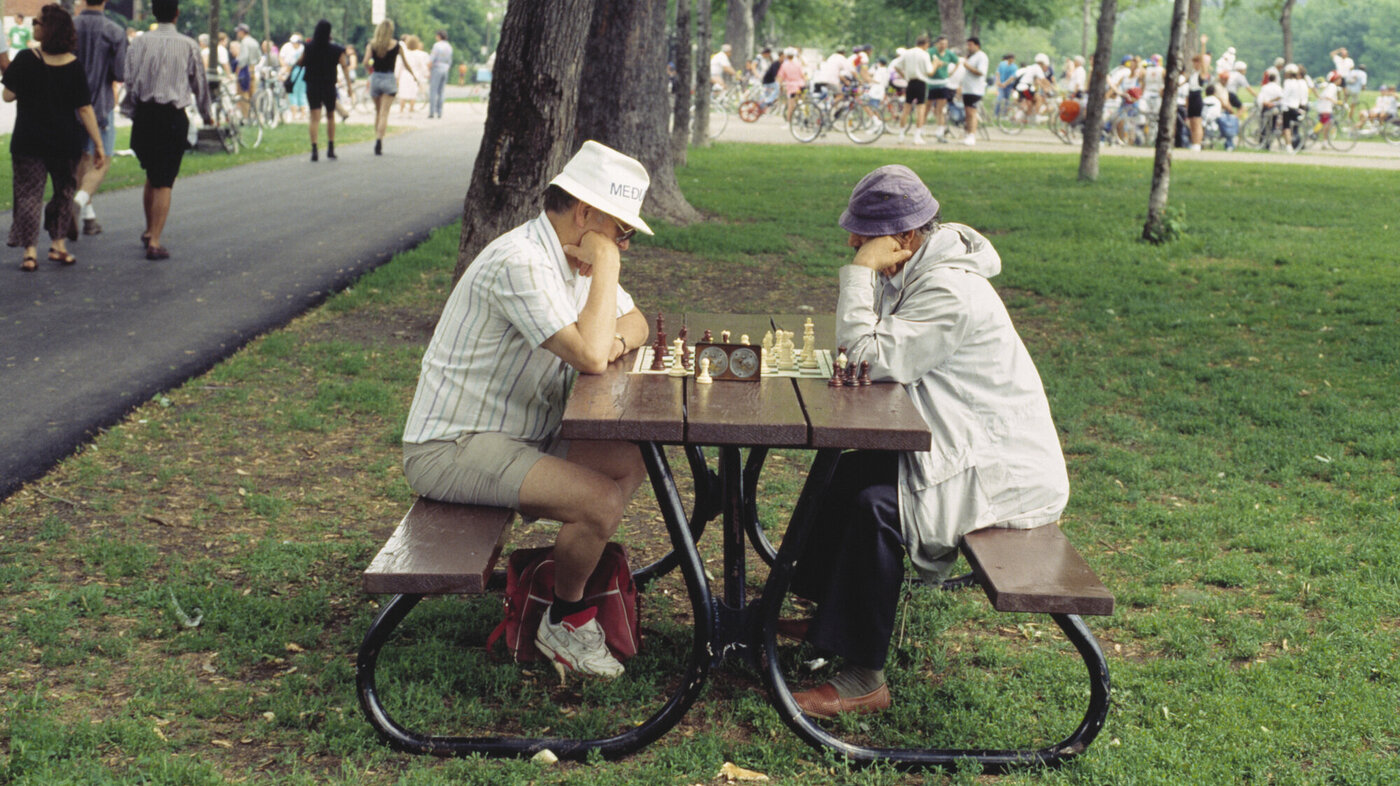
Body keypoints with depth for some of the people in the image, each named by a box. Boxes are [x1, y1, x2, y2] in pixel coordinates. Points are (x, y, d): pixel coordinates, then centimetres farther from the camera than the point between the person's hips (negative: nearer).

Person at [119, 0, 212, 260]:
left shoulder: (139, 43, 2)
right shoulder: (188, 46, -3)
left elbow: (130, 81, 0)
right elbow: (200, 83, 6)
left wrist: (130, 112, 11)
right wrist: (206, 115, 21)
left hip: (144, 114, 3)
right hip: (173, 116, -3)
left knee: (152, 176, 21)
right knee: (164, 181, 0)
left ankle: (149, 231, 31)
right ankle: (154, 242, -6)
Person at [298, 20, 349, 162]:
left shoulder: (308, 48, -5)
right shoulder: (336, 50, -6)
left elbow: (300, 64, 2)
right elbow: (344, 66, -7)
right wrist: (349, 84, -5)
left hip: (312, 87, 0)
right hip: (329, 86, 0)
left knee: (315, 118, -1)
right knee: (330, 117, 16)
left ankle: (314, 149, -14)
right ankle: (331, 149, 16)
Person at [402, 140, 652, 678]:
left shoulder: (572, 257, 7)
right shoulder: (521, 263, -25)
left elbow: (634, 322, 17)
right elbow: (589, 358, -32)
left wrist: (616, 340, -8)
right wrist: (606, 267, -21)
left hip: (516, 435, 10)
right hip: (450, 449, -10)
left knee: (635, 460, 1)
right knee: (601, 502, -24)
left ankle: (573, 569, 13)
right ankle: (564, 623, 1)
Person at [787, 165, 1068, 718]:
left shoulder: (951, 294, -25)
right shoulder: (914, 273, 7)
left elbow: (870, 359, -29)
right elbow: (875, 352, 12)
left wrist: (861, 271, -23)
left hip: (1004, 474, -11)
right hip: (962, 445, 11)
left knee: (875, 504, -26)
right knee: (849, 468, 10)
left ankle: (864, 678, -18)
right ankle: (829, 614, 24)